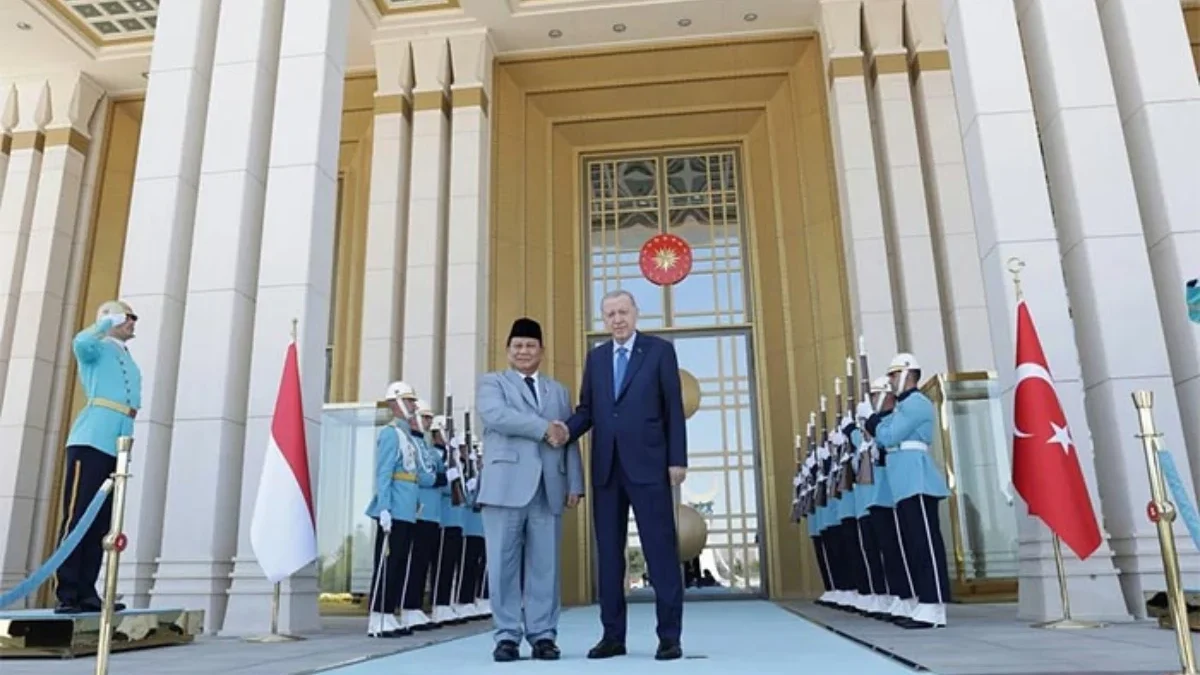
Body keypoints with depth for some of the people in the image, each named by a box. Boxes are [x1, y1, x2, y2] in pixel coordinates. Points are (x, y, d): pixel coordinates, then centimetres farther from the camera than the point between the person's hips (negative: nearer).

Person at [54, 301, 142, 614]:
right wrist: (107, 322, -5)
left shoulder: (130, 362, 27)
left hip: (116, 447, 7)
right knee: (76, 517, -9)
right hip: (90, 442, -7)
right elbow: (81, 343, -21)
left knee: (99, 523, 5)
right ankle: (66, 595, -9)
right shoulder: (98, 349, 4)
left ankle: (86, 594, 6)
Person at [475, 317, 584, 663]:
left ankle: (543, 635, 8)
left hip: (549, 488, 3)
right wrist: (544, 428, -11)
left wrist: (575, 484, 4)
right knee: (504, 564, -2)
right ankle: (507, 635, 6)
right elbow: (497, 415, -11)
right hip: (506, 485, -3)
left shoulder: (559, 391, 23)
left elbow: (569, 441, 15)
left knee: (545, 565, 2)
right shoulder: (491, 383, 12)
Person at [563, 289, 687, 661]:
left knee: (661, 549, -1)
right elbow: (587, 409, 12)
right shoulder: (595, 357, 15)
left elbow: (674, 408, 0)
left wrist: (678, 459, -7)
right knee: (608, 551, 6)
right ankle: (613, 635, 14)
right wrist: (567, 430, -9)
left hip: (648, 464, -4)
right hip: (606, 466, 4)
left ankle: (669, 636, 6)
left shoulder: (660, 350, 4)